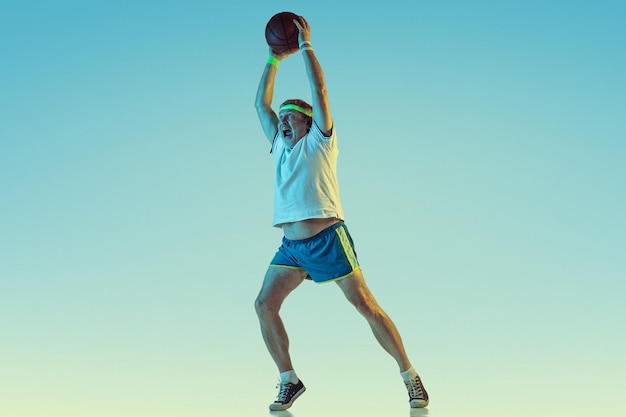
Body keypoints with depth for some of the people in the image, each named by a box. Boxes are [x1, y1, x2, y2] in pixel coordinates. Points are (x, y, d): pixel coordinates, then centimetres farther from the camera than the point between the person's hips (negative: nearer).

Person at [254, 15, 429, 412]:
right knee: (264, 305, -8)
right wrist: (275, 57, 22)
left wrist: (305, 44, 2)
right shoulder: (280, 146, 20)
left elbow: (319, 89, -3)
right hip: (291, 245, 6)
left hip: (327, 238, -6)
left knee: (366, 305, -7)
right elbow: (262, 103, 22)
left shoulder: (319, 141, 5)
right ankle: (289, 379, 4)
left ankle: (410, 375, 3)